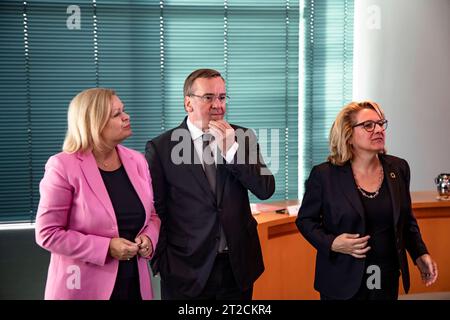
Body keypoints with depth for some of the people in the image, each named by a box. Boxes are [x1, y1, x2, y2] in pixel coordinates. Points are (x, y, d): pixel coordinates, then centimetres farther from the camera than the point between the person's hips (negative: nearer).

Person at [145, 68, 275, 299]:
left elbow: (266, 190, -6)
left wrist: (231, 149, -15)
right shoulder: (161, 148, -5)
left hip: (238, 266, 3)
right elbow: (155, 211, -3)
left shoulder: (242, 137, 2)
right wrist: (163, 263, -6)